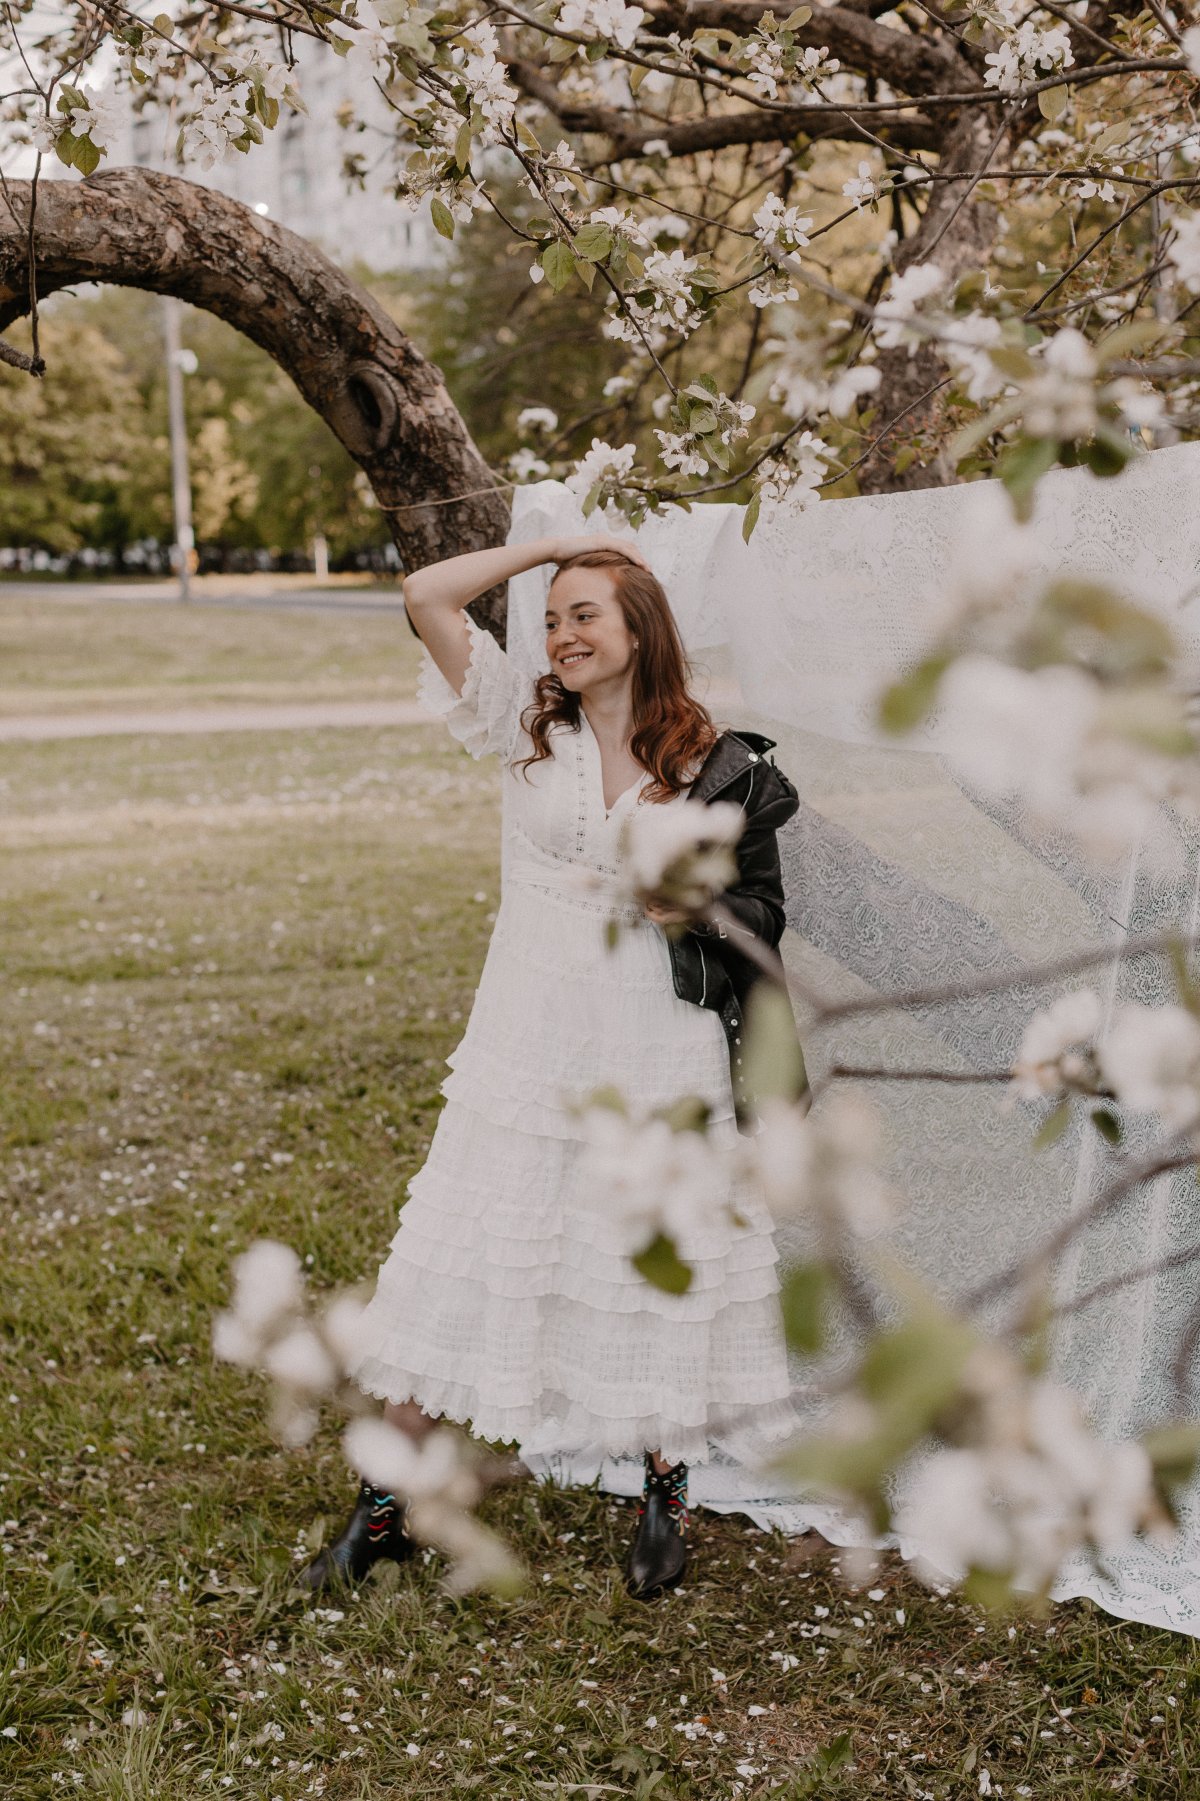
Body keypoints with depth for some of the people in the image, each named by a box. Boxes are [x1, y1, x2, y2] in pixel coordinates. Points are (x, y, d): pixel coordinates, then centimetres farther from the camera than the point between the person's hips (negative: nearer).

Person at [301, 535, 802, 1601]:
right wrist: (559, 541, 1)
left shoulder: (717, 766, -1)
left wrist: (680, 903, -14)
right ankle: (387, 1507, 16)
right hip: (526, 1050, 2)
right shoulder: (528, 724, 4)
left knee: (659, 1267, 8)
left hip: (656, 1054, -1)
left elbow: (760, 913, 5)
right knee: (458, 1260, 4)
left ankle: (666, 1495, 30)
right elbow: (429, 597, -2)